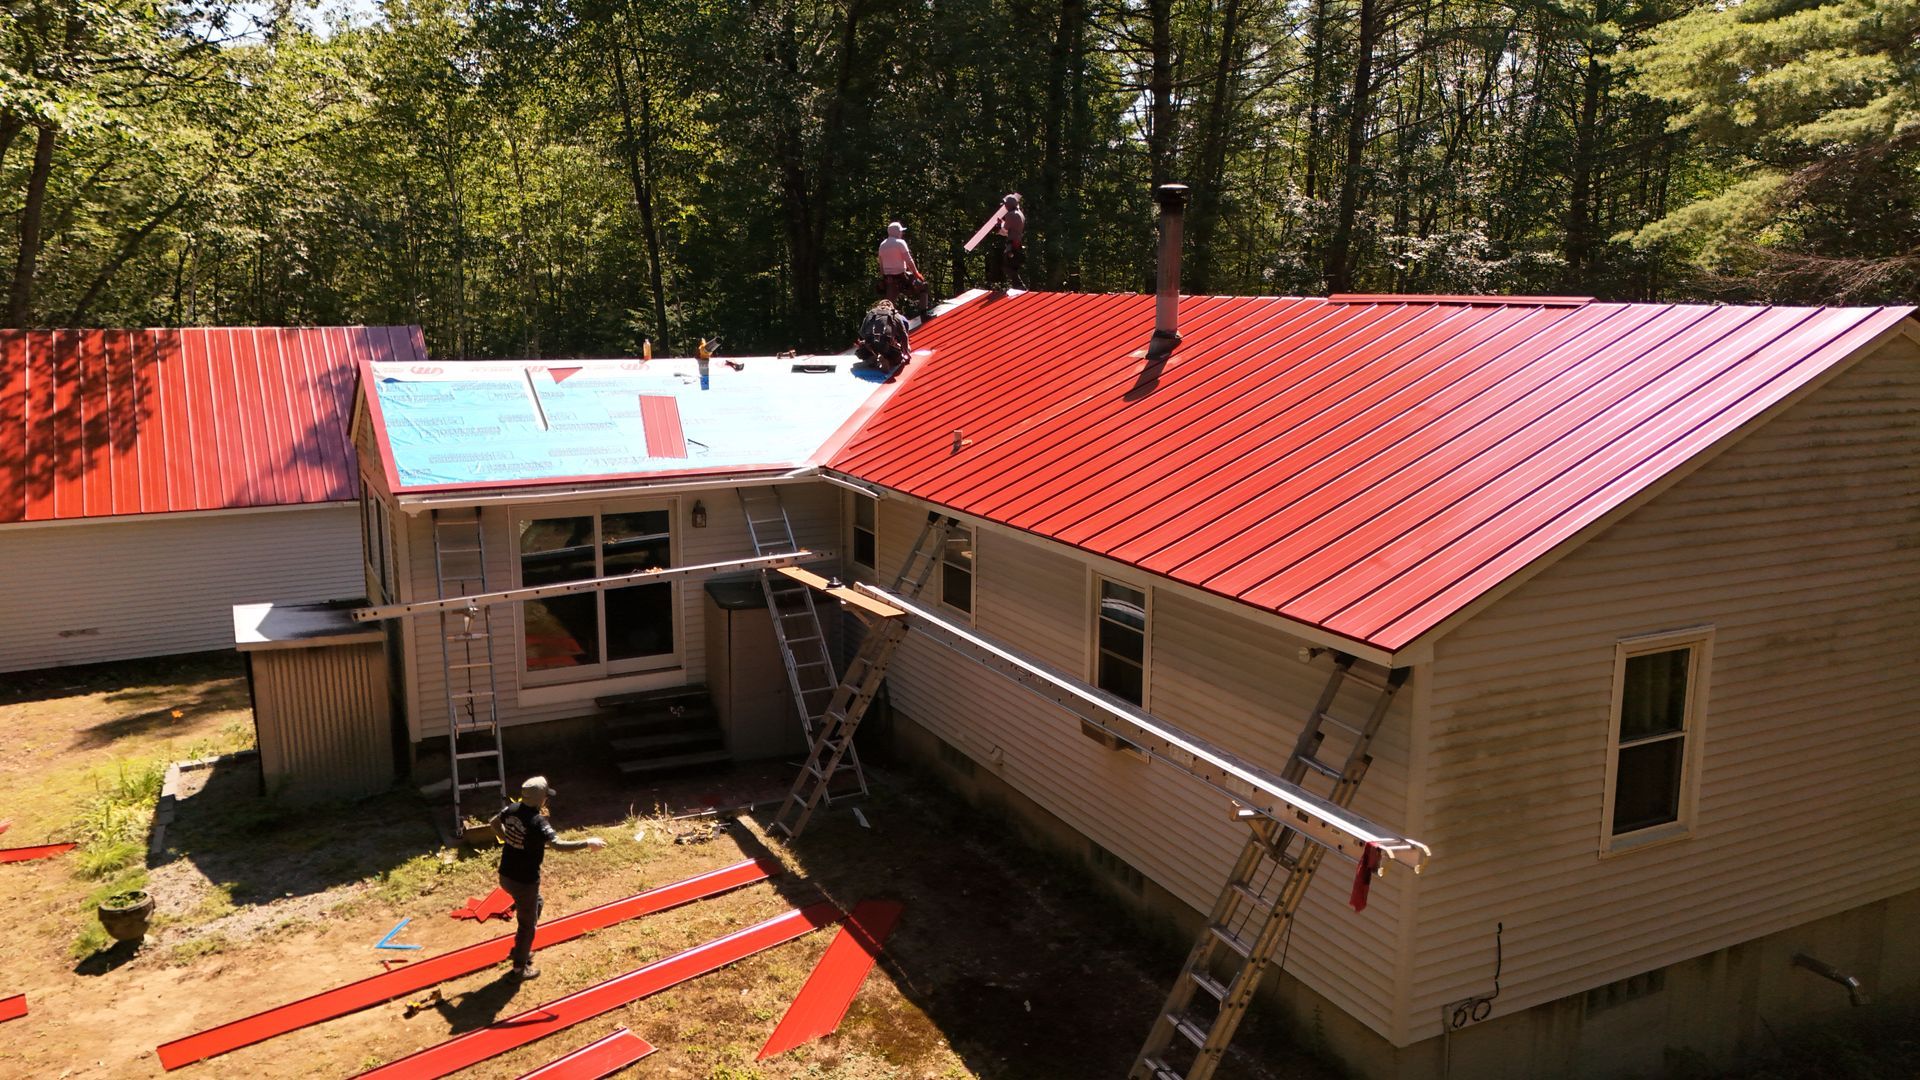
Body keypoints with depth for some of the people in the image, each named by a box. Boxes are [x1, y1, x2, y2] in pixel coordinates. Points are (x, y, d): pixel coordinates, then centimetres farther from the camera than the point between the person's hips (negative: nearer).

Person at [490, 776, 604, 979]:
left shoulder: (512, 809, -4)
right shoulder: (538, 822, -28)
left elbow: (494, 822, 16)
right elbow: (558, 844, -38)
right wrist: (588, 843, -31)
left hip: (506, 876, 8)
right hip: (524, 881, -8)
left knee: (536, 904, 31)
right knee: (527, 924, 12)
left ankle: (520, 950, 41)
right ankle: (520, 968, 27)